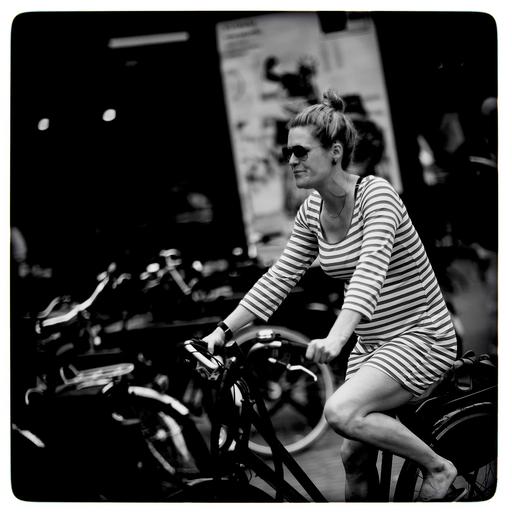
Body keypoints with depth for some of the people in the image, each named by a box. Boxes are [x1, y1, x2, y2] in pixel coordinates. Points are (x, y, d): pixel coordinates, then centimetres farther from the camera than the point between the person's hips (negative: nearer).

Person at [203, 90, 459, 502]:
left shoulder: (376, 194, -20)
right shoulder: (312, 211, 1)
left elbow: (371, 269, -36)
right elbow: (280, 277, 2)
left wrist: (336, 337, -50)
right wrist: (222, 332, -5)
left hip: (421, 336, -7)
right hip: (372, 343, 7)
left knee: (341, 413, -26)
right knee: (355, 458, 6)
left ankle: (439, 469, -6)